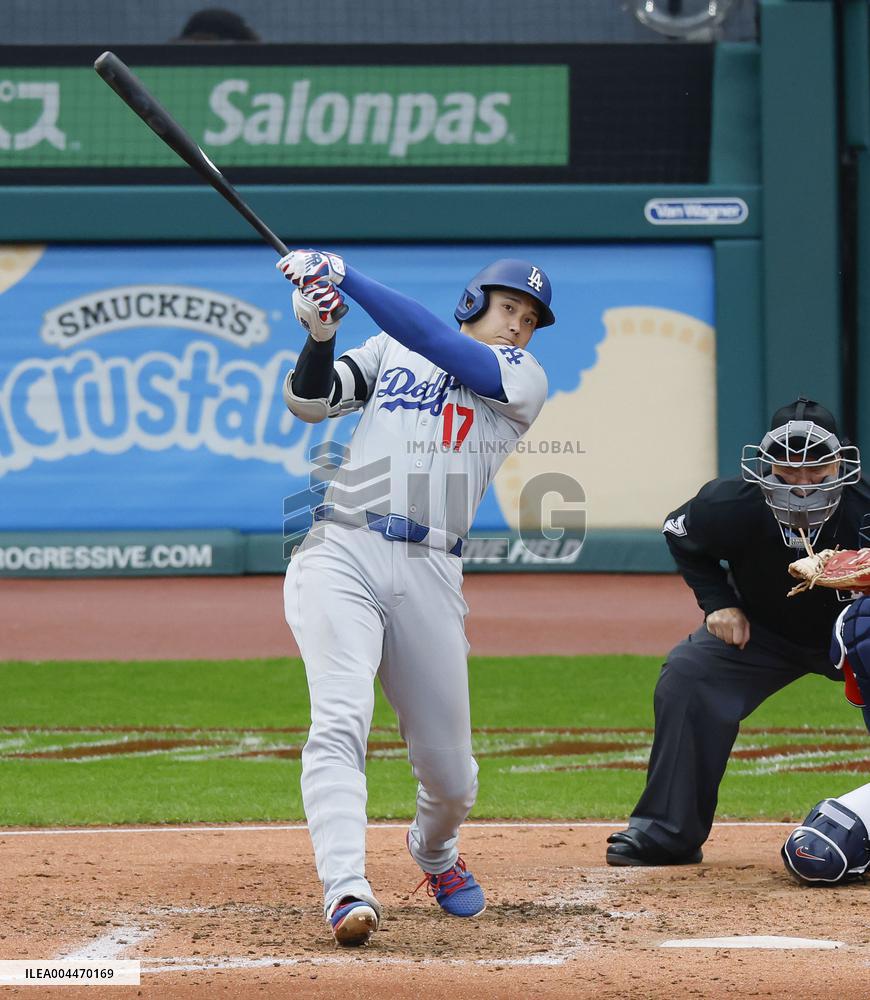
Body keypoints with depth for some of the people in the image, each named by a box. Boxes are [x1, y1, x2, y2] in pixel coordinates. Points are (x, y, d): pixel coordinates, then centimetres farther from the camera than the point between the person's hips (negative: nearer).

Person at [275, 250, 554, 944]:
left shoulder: (523, 379, 8)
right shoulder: (389, 349, 16)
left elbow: (441, 346, -7)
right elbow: (309, 403, 8)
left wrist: (345, 276, -11)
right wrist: (321, 334, -12)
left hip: (430, 575, 1)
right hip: (340, 554, -1)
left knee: (450, 771, 7)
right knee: (340, 720, -23)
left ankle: (434, 852, 41)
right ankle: (347, 892, -32)